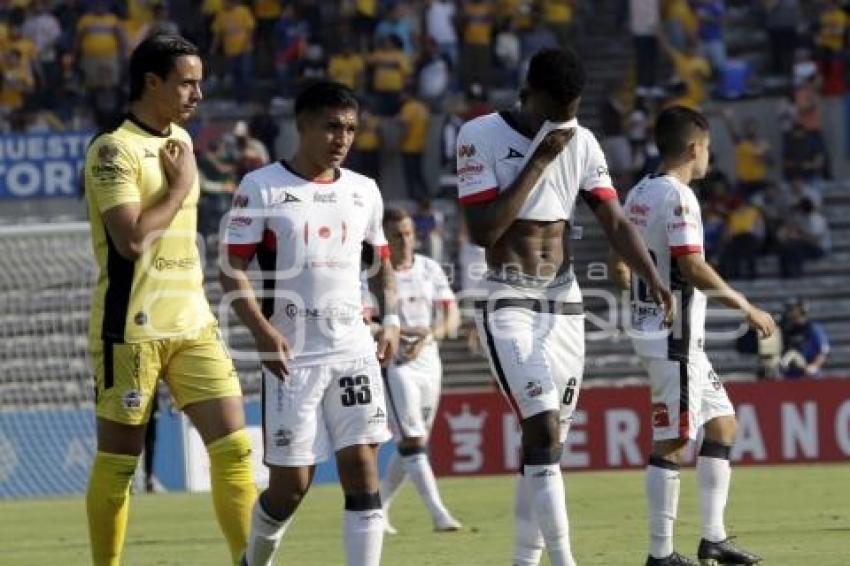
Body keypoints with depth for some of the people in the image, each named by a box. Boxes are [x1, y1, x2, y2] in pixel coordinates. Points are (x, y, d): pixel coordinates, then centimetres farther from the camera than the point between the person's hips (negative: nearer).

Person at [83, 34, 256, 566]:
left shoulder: (181, 140, 15)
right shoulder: (114, 150, -11)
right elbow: (132, 238, -22)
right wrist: (181, 185, -11)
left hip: (193, 323, 7)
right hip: (132, 328, -7)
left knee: (234, 447, -3)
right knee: (118, 461, 1)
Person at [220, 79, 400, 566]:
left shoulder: (364, 191, 11)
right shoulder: (262, 188, -3)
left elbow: (381, 262, 23)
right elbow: (233, 269, -5)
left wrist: (391, 318, 6)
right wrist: (262, 329, -18)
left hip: (354, 349, 4)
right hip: (291, 355, -4)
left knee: (362, 465, -8)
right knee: (292, 483, 1)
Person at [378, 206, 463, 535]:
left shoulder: (430, 269, 7)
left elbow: (452, 316, 3)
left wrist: (429, 335, -17)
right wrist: (402, 332, -29)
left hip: (428, 361, 6)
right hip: (393, 363, -6)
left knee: (412, 444, 11)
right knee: (412, 441, -14)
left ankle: (379, 509, 27)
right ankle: (439, 515, -20)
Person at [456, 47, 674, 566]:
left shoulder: (582, 143, 5)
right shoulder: (481, 136, -10)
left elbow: (616, 221, 3)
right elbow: (483, 231, -16)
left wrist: (656, 281, -11)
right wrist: (539, 162, -16)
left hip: (564, 303, 5)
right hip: (508, 303, -5)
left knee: (551, 439, 7)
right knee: (543, 426, -19)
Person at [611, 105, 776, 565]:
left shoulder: (638, 194, 12)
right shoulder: (677, 196, -15)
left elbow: (619, 266, 17)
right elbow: (693, 267, -22)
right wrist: (745, 307, -15)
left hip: (652, 327, 10)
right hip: (675, 337, -10)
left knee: (721, 423, 14)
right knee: (672, 441, -6)